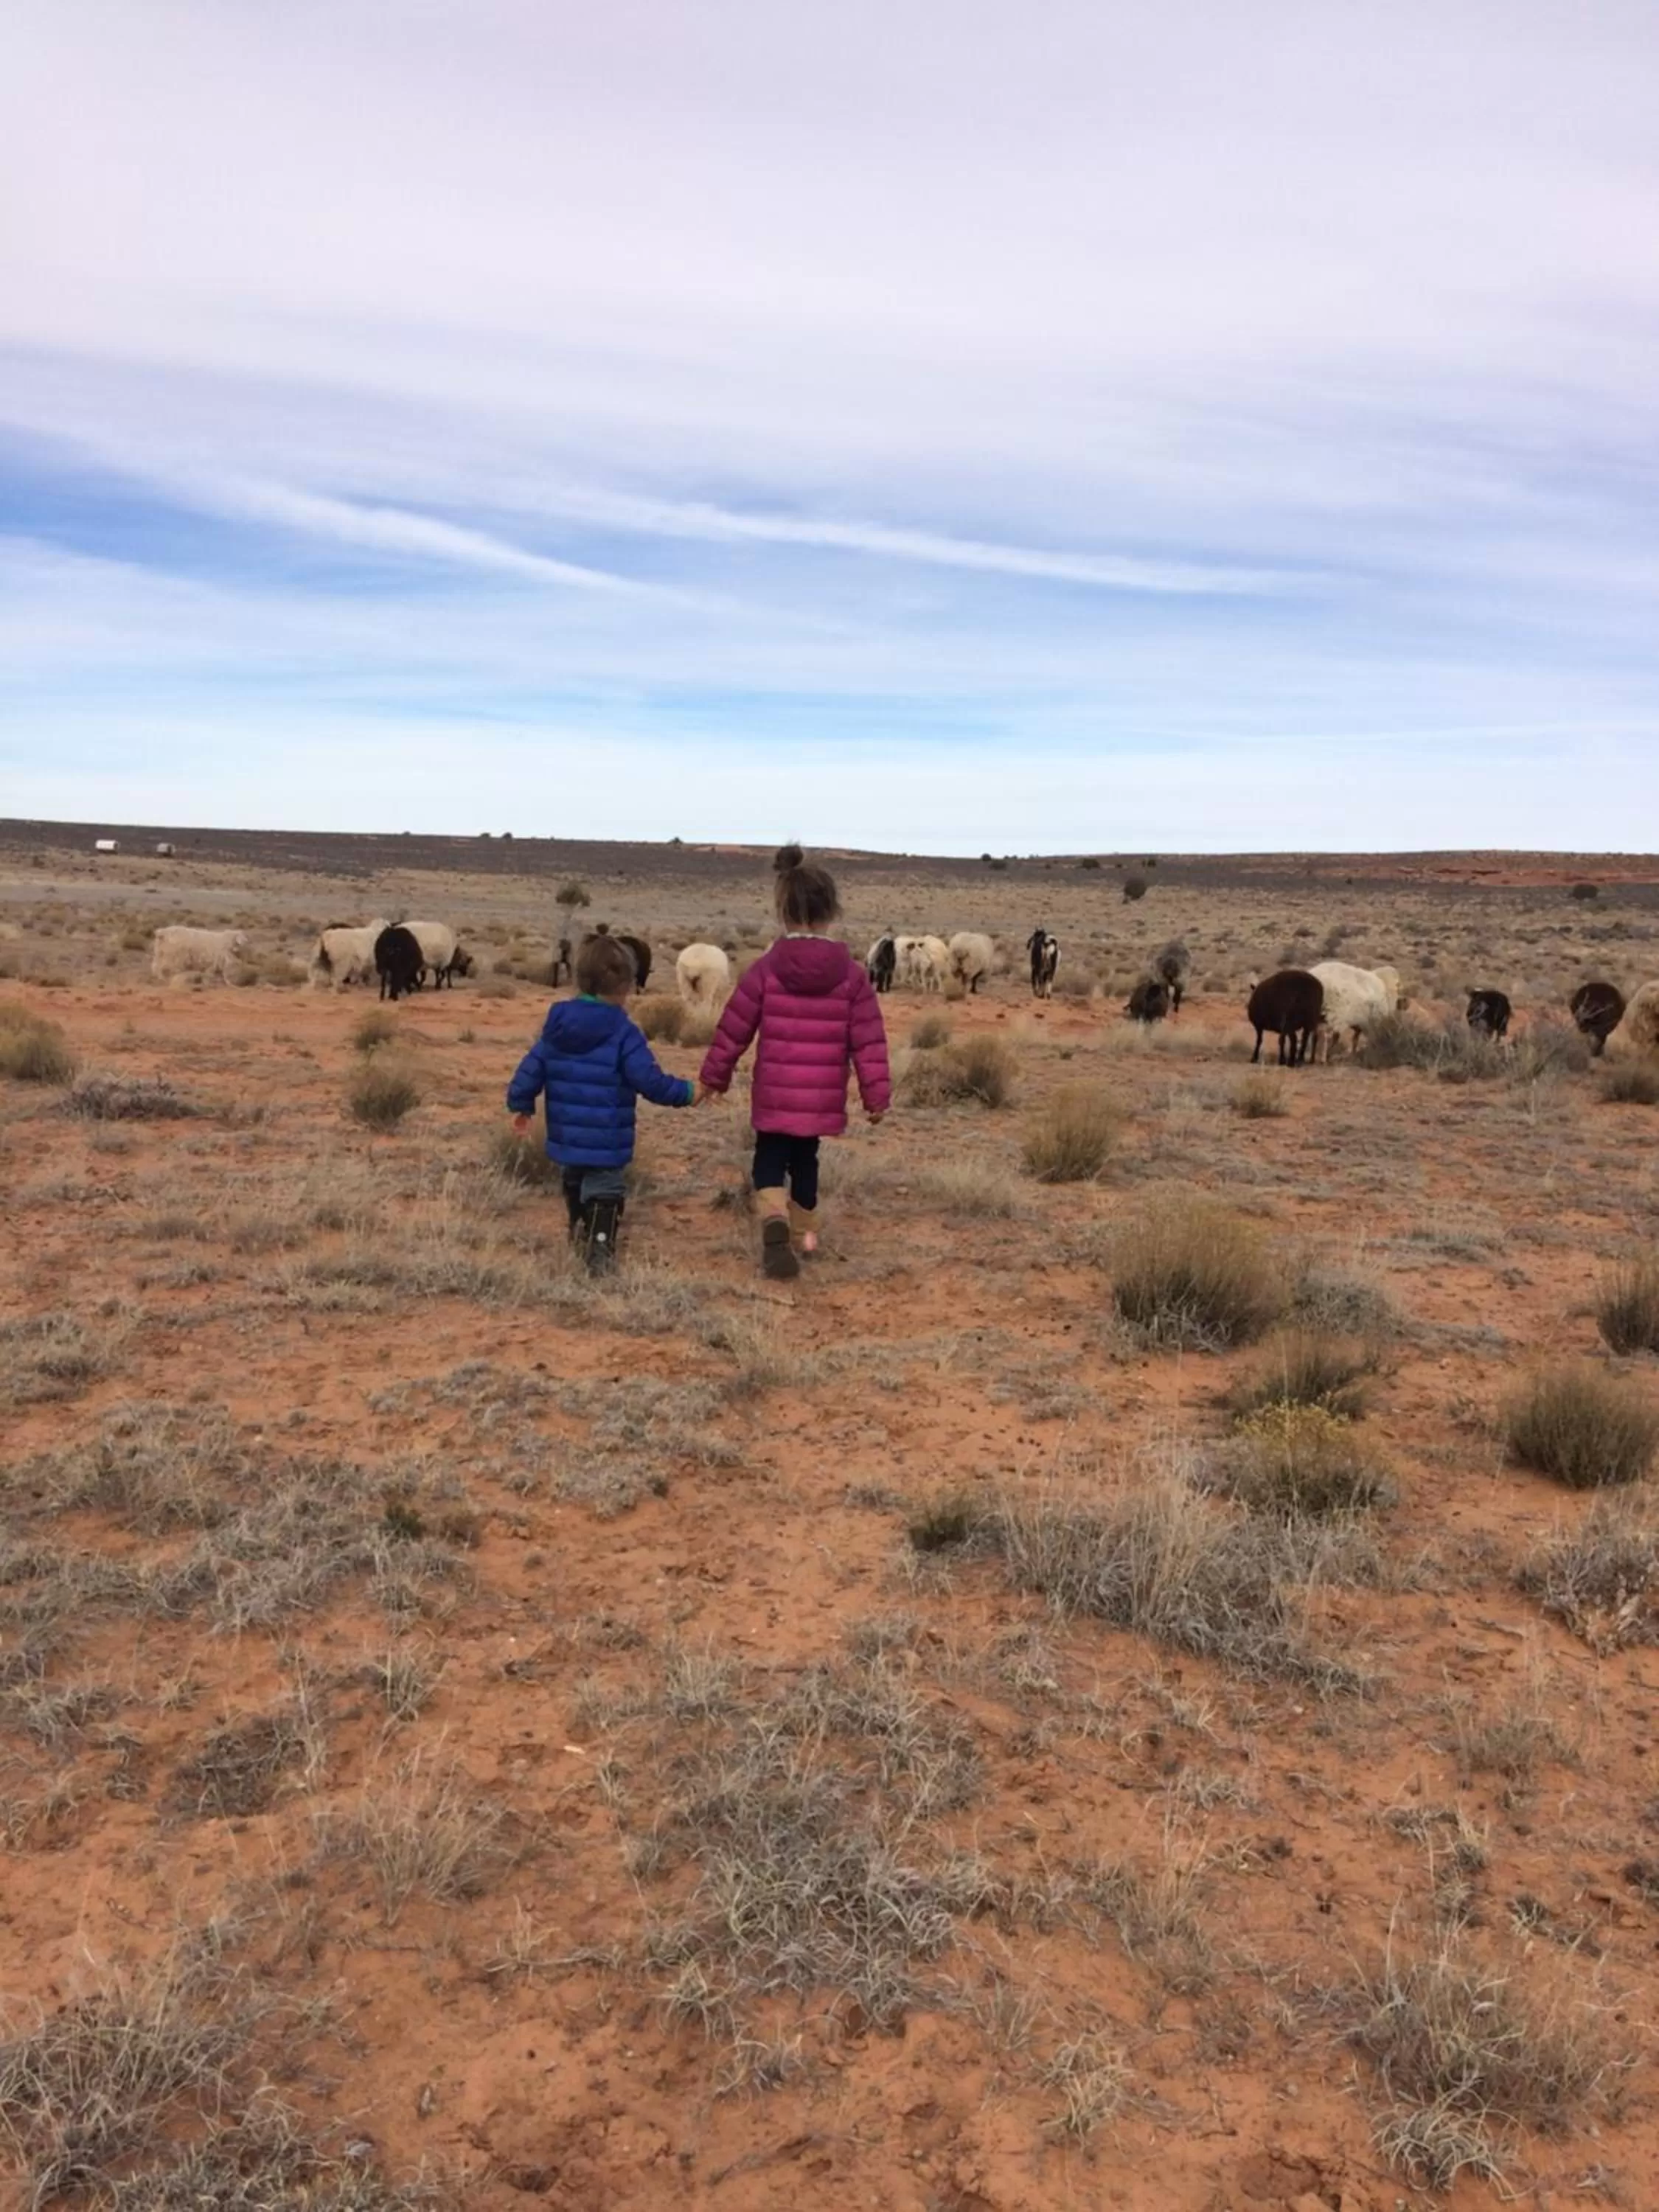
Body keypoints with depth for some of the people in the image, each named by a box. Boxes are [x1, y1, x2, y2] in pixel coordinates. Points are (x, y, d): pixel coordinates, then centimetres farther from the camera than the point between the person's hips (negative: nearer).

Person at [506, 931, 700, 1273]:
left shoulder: (556, 1026, 0)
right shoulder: (624, 1034, -17)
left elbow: (531, 1069, 5)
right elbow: (651, 1082, -18)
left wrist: (520, 1105, 20)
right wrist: (687, 1093, -3)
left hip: (565, 1137, 6)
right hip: (606, 1142, -6)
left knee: (575, 1180, 27)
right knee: (604, 1192, 0)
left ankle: (580, 1231, 45)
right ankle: (600, 1250, -12)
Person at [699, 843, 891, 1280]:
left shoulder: (767, 968, -7)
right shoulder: (851, 973, -4)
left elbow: (733, 1029, -1)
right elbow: (869, 1043, -4)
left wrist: (715, 1076, 13)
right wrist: (877, 1095, 5)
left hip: (775, 1095, -2)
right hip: (822, 1098, 2)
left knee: (770, 1160, 11)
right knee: (804, 1161, 22)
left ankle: (775, 1219, -18)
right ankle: (802, 1234, 33)